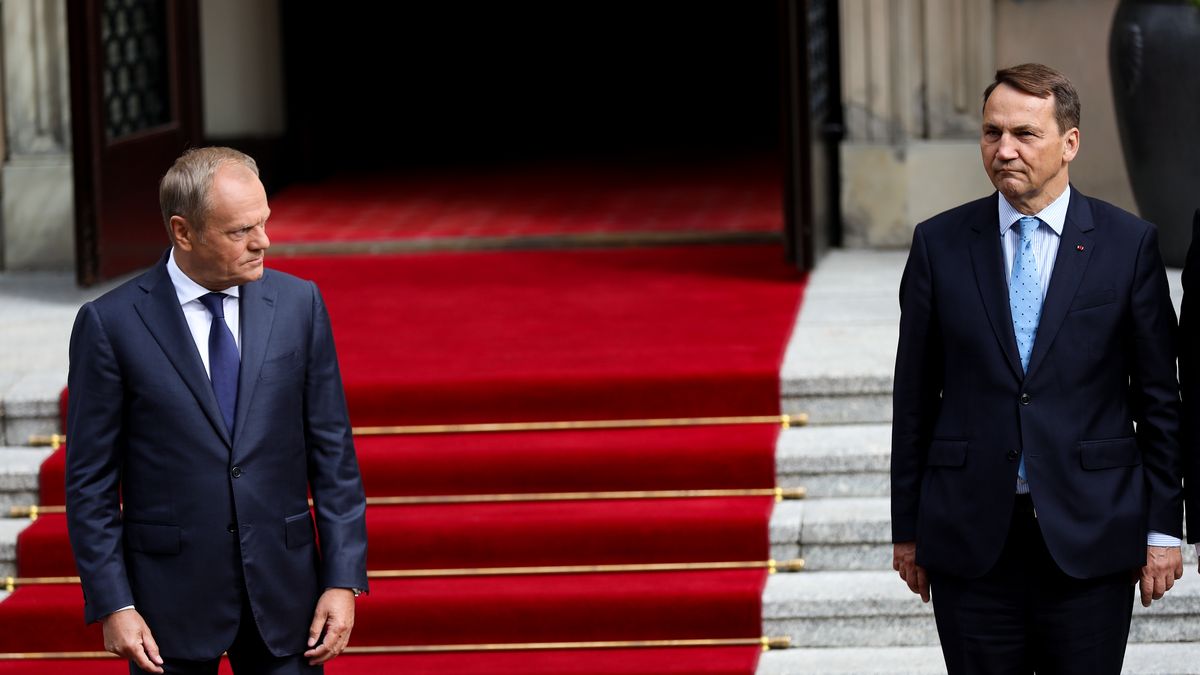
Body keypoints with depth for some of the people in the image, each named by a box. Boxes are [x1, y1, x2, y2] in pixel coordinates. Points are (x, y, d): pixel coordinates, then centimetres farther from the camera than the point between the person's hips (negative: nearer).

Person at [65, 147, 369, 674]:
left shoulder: (299, 304, 2)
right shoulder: (111, 324, -6)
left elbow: (333, 453, 4)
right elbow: (90, 482, -3)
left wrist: (344, 579, -2)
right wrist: (113, 606, -9)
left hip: (283, 591, 2)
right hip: (171, 600, -2)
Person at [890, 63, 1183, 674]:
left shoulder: (1128, 244, 1)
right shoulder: (939, 244, 4)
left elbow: (1158, 398, 3)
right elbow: (914, 396, 6)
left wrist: (1163, 529, 1)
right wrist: (907, 530, 6)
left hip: (1090, 538, -1)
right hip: (970, 540, 1)